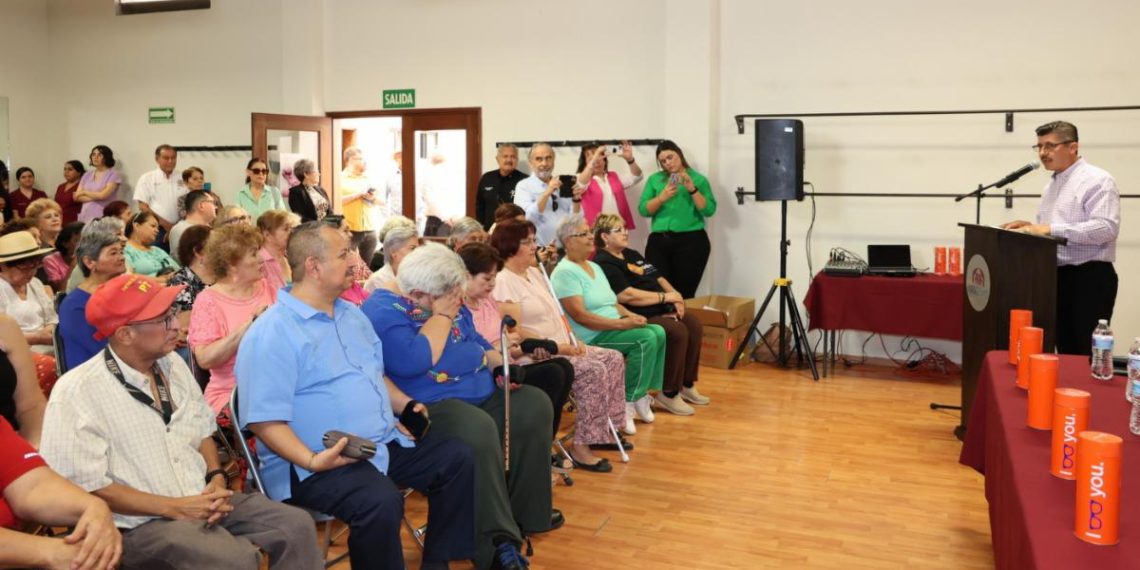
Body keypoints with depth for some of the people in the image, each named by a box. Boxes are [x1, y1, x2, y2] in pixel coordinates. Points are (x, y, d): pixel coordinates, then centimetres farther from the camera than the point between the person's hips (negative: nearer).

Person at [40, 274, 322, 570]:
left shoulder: (173, 364, 9)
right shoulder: (77, 392, -13)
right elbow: (85, 484, -16)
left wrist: (216, 480, -3)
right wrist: (173, 507, -17)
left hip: (203, 502, 7)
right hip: (140, 523, -7)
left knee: (297, 525, -7)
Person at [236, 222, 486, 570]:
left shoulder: (351, 315, 14)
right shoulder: (271, 335, -14)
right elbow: (264, 420, -19)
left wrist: (405, 405, 9)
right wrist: (312, 461, -29)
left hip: (386, 443, 9)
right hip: (325, 461, -9)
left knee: (457, 459, 4)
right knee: (380, 502, -34)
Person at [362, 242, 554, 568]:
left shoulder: (448, 305, 12)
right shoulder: (384, 310, -14)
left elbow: (478, 344, 22)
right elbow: (411, 362, -29)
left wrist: (500, 365, 2)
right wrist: (442, 316, -19)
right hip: (430, 405, -9)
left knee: (535, 405, -2)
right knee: (478, 430, -35)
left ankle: (527, 510, 5)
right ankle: (496, 542, -27)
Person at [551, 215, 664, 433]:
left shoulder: (594, 267, 19)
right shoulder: (565, 272, -12)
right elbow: (580, 315, -21)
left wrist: (630, 315, -1)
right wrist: (621, 323, -23)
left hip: (613, 328, 9)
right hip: (590, 337, -9)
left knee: (658, 332, -8)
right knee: (646, 339, -23)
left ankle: (642, 393, -1)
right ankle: (631, 401, -13)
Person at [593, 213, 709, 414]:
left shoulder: (632, 254, 20)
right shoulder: (603, 263, -11)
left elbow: (658, 278, 18)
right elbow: (628, 295, -21)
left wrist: (675, 297, -2)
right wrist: (665, 297, -15)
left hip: (661, 310, 9)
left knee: (694, 325, -8)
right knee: (677, 332, -27)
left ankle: (687, 385, 5)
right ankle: (669, 394, -14)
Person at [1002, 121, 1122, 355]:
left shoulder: (1097, 180, -10)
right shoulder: (1052, 184, 17)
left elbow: (1106, 228, -22)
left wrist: (1052, 229, -24)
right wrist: (1033, 228, 1)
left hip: (1090, 277, -8)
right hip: (1057, 276, 8)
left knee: (1088, 354, -5)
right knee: (1066, 350, 13)